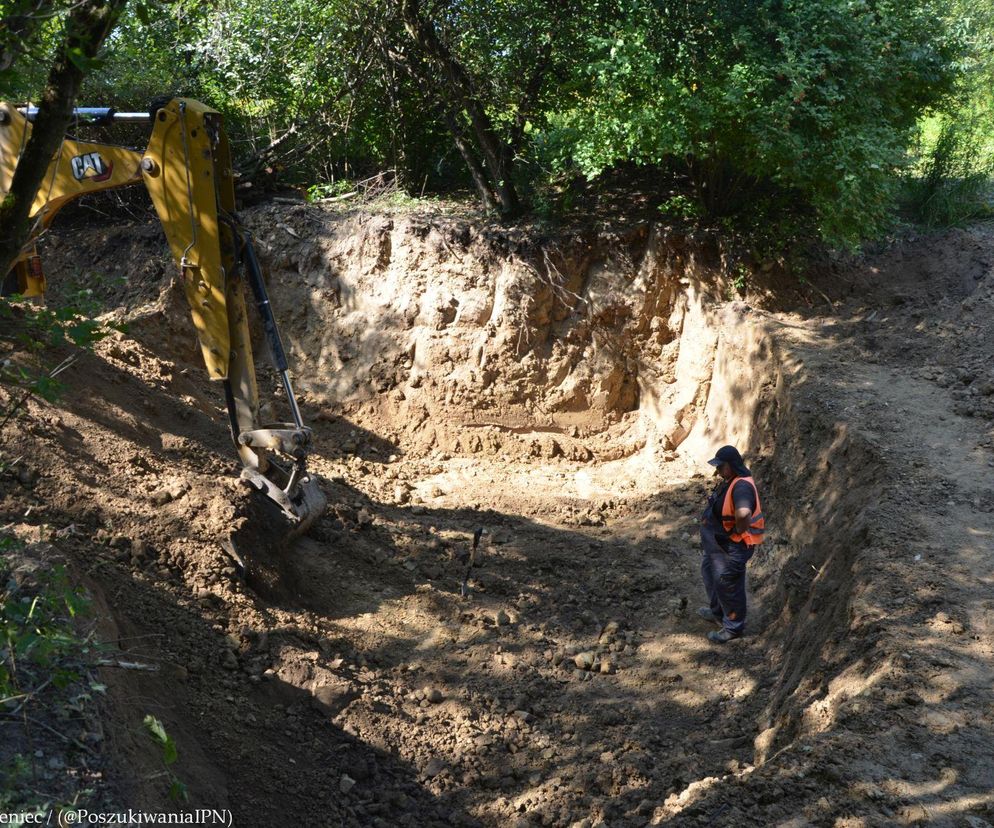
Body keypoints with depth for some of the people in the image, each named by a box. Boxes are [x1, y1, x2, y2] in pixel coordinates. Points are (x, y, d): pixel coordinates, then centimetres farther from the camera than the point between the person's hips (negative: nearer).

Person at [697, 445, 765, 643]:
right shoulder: (729, 480, 1)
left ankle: (733, 627, 25)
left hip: (732, 547, -11)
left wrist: (740, 530, -32)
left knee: (728, 585, 5)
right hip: (716, 541, 11)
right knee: (709, 571, 28)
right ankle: (717, 612, 49)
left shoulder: (742, 486, -32)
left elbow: (743, 513, -50)